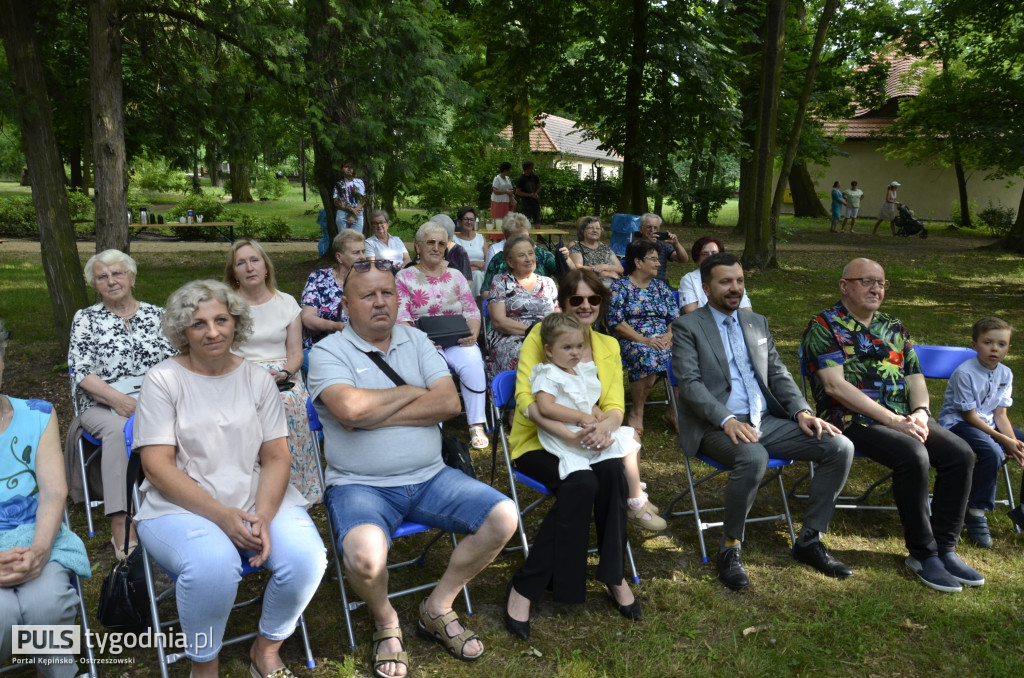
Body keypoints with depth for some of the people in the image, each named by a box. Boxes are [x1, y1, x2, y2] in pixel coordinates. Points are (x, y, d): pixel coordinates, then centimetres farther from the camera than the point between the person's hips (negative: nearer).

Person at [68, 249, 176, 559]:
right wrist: (117, 399, -18)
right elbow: (81, 372, -1)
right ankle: (120, 526, -38)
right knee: (119, 429, -37)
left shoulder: (157, 315, 13)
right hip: (103, 405, -1)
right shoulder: (86, 319, 10)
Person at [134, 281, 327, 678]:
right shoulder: (163, 380, -1)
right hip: (180, 506, -3)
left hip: (259, 498, 3)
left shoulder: (258, 378, 8)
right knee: (213, 563, -35)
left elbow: (276, 457, 3)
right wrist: (222, 515, -19)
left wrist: (263, 516, -16)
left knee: (306, 557, -25)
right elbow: (158, 465, -8)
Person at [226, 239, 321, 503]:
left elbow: (296, 353, 10)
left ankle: (292, 488, -24)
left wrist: (284, 373, -11)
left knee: (290, 403, -34)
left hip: (282, 378, 1)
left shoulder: (287, 303, 14)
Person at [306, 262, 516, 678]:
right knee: (365, 554, -34)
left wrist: (375, 415, -13)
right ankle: (385, 620, 4)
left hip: (429, 477, 5)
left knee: (503, 517, -12)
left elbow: (449, 403, -6)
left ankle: (438, 608, 9)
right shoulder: (328, 351, -3)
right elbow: (350, 408, -23)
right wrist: (411, 392, -7)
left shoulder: (416, 341, 9)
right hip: (359, 485, -4)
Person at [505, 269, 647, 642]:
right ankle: (524, 587, -20)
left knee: (613, 471, -29)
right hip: (538, 441, -4)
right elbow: (526, 400, -18)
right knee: (582, 482, -32)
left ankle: (614, 575, -10)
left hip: (589, 441, 4)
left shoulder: (608, 346, 8)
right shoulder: (541, 336, -7)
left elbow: (615, 405, 0)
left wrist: (606, 426, -25)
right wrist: (571, 435, -33)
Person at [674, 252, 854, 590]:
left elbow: (778, 374, 17)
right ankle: (730, 548, -15)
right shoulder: (687, 327, 0)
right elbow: (689, 383, -11)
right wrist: (726, 420, -26)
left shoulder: (757, 322, 19)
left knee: (839, 447, -10)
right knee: (753, 457, -38)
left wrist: (801, 411, -2)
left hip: (767, 421, 6)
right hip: (717, 426, -6)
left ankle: (810, 540, 2)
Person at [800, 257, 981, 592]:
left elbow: (915, 378, 16)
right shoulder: (824, 327, -2)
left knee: (961, 453, -15)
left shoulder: (894, 329, 20)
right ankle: (923, 553, -14)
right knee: (913, 455, -31)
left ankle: (945, 548, -4)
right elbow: (836, 386, -13)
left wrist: (920, 413, -7)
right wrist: (891, 420, -18)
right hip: (853, 420, -7)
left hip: (904, 416, 7)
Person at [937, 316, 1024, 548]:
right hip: (957, 423, -8)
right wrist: (1005, 441, -19)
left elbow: (1000, 414, 1)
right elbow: (970, 417, -17)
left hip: (987, 423, 8)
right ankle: (976, 514, -19)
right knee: (993, 453, -32)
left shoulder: (1005, 374, 2)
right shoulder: (964, 373, -19)